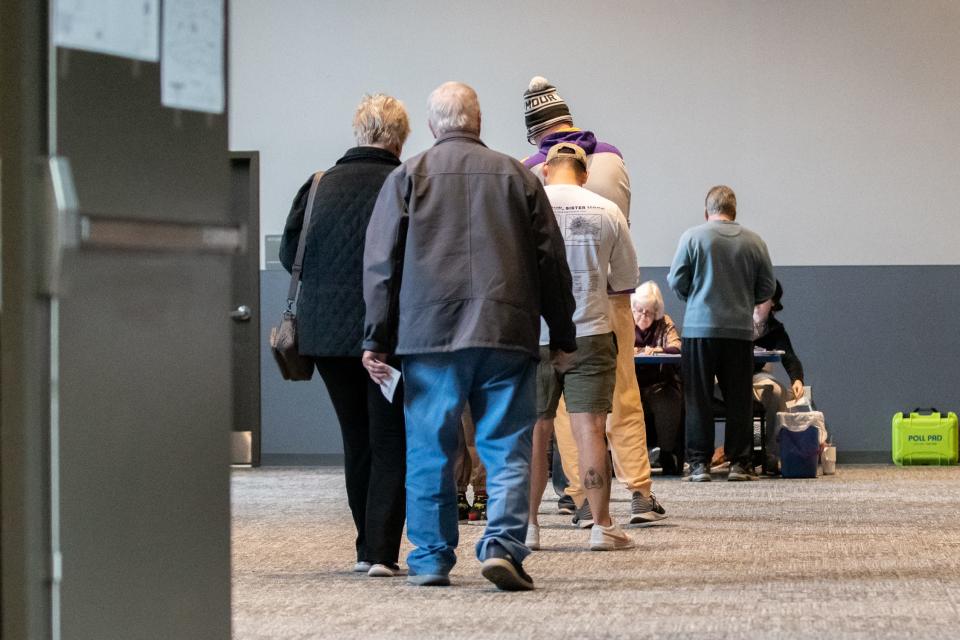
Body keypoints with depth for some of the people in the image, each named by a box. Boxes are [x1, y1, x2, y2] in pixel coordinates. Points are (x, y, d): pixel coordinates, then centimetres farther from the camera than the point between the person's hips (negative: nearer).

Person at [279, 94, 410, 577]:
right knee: (390, 444, 3)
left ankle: (368, 547, 20)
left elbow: (289, 254, 6)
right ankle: (381, 550, -4)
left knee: (357, 441, 15)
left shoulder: (319, 186, 1)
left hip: (326, 331, 4)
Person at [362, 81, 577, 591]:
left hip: (430, 335, 0)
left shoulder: (407, 178, 6)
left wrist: (376, 339, 5)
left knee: (430, 451, 6)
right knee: (507, 448, 1)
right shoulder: (518, 177, 10)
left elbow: (381, 265, 2)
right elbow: (552, 261, 11)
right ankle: (503, 546, -13)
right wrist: (563, 338, 16)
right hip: (507, 335, 0)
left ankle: (431, 558, 11)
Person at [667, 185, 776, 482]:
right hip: (740, 329, 2)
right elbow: (767, 288, 8)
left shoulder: (692, 237, -3)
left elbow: (676, 282, -2)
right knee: (739, 399, 7)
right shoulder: (754, 241, 4)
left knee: (698, 399, 3)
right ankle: (740, 462, 7)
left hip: (700, 327, -2)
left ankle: (699, 463, 2)